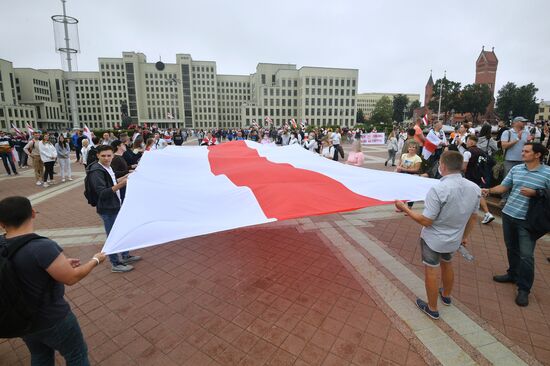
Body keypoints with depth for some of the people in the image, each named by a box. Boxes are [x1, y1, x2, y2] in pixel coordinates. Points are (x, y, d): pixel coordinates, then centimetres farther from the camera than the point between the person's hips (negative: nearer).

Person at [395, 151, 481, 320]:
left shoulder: (438, 189, -30)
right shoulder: (475, 188, -9)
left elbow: (426, 221, -26)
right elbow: (473, 216, 5)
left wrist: (405, 208, -15)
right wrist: (465, 236, 19)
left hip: (433, 239, -6)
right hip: (454, 239, 7)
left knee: (431, 272, 11)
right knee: (447, 265, 30)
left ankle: (432, 309, 29)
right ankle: (446, 295, 54)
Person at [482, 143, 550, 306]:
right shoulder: (516, 169, 3)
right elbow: (504, 187, 8)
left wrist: (535, 193, -20)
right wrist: (489, 190, -8)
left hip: (527, 220, -4)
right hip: (508, 214, 5)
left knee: (526, 255, 0)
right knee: (511, 249, 20)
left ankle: (524, 289, 15)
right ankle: (513, 274, 40)